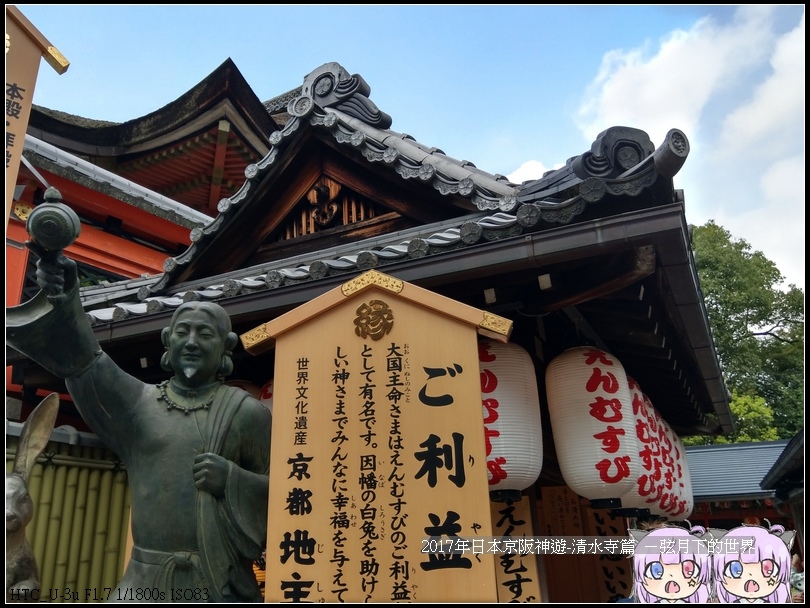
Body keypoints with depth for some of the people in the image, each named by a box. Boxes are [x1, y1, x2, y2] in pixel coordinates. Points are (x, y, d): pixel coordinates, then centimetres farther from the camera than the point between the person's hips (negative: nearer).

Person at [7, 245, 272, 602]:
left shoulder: (247, 413, 0)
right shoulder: (138, 402, 5)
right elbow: (81, 361, -12)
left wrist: (233, 479, -17)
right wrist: (63, 300, -30)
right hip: (145, 581, 2)